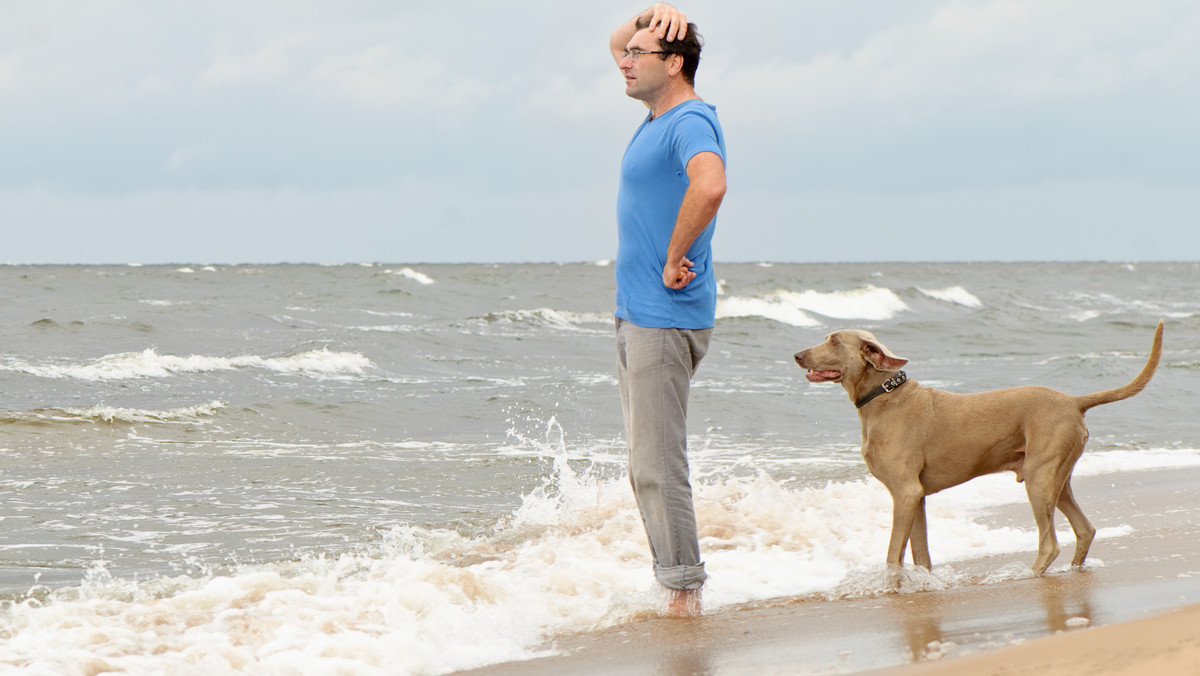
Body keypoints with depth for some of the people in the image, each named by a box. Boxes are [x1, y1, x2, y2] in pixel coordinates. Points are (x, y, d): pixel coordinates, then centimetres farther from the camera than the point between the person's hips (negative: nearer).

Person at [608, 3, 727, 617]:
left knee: (658, 469, -10)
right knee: (646, 468, 12)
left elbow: (710, 185, -38)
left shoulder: (690, 122, -16)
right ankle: (677, 585, 16)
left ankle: (684, 592, -6)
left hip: (666, 319, -10)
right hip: (633, 314, 10)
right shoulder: (658, 112, 14)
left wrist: (675, 260, -26)